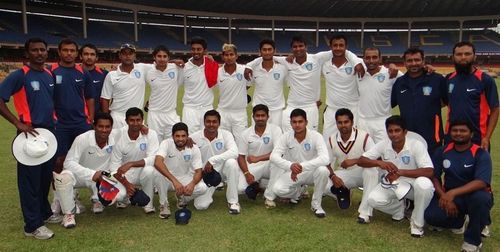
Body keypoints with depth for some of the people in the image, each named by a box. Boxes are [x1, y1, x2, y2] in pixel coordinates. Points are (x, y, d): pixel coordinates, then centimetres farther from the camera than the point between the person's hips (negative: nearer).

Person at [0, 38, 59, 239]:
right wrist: (18, 123, -17)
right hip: (30, 133, -6)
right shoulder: (19, 75, -10)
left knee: (46, 176, 17)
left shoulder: (50, 75, 9)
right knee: (30, 179, 2)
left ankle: (44, 213, 33)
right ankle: (33, 225, 11)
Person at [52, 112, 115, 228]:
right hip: (79, 174, -2)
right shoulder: (82, 139, -25)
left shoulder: (114, 140, -16)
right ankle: (68, 213, -11)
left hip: (101, 177, 2)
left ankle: (97, 199, 14)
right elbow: (69, 162, -27)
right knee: (63, 177, -36)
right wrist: (92, 174, -38)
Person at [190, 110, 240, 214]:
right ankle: (211, 191, 25)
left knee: (231, 162, -34)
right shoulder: (195, 137, -12)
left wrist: (212, 160, -34)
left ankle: (233, 201, -15)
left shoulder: (226, 134, -14)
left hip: (222, 168, 0)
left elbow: (234, 152, -31)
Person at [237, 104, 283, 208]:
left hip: (269, 165, -1)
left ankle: (269, 197, -20)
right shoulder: (246, 133, -3)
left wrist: (257, 158, -26)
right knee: (240, 188, -24)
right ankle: (256, 184, 14)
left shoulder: (275, 129, -10)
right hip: (251, 166, 1)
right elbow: (241, 156, -1)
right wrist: (246, 173, -17)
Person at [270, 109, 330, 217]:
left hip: (311, 171, -2)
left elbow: (325, 158, -33)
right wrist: (290, 165, -42)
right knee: (277, 189, -24)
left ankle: (316, 204, -10)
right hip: (292, 173, 2)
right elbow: (274, 156, -23)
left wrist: (302, 166, -44)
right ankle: (298, 191, 14)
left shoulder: (316, 136, -18)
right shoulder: (286, 137, -12)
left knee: (323, 170, -35)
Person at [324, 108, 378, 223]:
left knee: (372, 171, -38)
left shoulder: (364, 137, -17)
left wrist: (355, 161, -34)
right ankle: (343, 193, 12)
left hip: (363, 173, -3)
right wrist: (333, 176, -19)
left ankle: (364, 212, -29)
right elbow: (326, 163, 1)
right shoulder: (332, 140, -4)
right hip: (344, 175, 3)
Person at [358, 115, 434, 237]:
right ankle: (400, 209, 12)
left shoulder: (416, 145, -22)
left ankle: (417, 223, -11)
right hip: (392, 184, 3)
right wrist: (379, 162, -32)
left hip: (413, 184, -3)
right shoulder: (383, 145, -12)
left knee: (423, 184, -37)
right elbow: (361, 161, -13)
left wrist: (400, 172, -37)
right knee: (373, 200, -22)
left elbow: (429, 172, -30)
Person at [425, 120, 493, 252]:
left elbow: (481, 182, -25)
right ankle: (460, 221, 12)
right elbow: (434, 176, 0)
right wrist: (444, 196, -18)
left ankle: (472, 241, -14)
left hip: (473, 195, -2)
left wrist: (453, 193, -38)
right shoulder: (443, 151, 0)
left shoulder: (481, 154, -12)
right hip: (449, 196, 3)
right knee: (431, 216, -25)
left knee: (481, 198, -39)